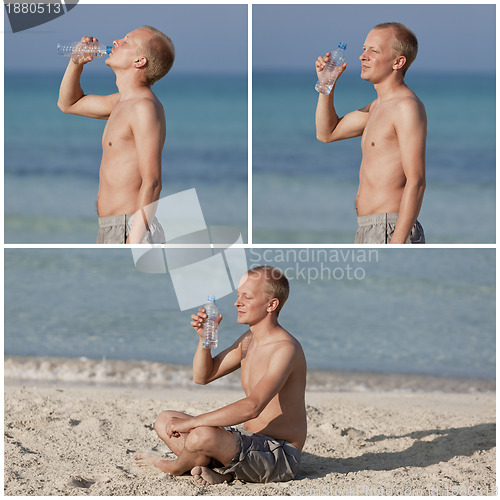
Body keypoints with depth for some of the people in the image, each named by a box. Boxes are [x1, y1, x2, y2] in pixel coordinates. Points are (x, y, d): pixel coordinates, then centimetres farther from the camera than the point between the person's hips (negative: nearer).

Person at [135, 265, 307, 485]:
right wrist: (204, 337, 0)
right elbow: (202, 376, 19)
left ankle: (175, 467, 1)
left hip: (279, 456, -10)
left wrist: (191, 422, -30)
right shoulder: (248, 339, 10)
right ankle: (216, 472, -11)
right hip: (249, 441, 10)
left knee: (202, 436, -34)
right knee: (164, 420, 10)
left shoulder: (286, 349, -21)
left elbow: (252, 407, -33)